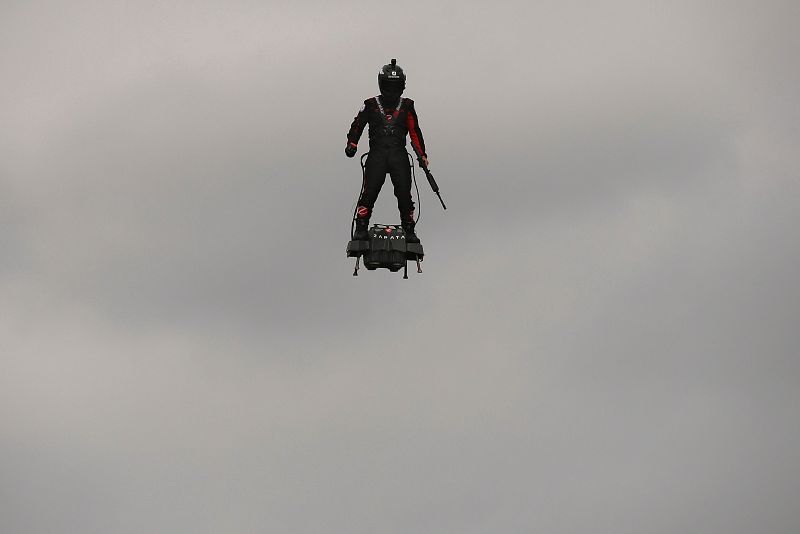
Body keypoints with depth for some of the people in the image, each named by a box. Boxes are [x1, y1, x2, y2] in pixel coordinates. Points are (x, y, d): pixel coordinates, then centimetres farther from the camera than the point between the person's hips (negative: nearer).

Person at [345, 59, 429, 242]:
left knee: (404, 194, -4)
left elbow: (415, 132, 16)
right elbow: (357, 126, 10)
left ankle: (409, 231, 3)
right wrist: (352, 144, -6)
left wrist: (422, 155, 10)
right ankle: (361, 229, -9)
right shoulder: (371, 105, 10)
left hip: (399, 156, 1)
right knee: (369, 191, -13)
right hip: (376, 155, -1)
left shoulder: (407, 106, 14)